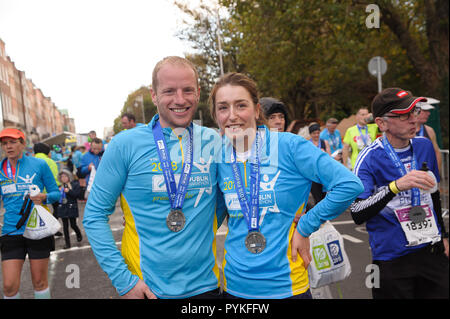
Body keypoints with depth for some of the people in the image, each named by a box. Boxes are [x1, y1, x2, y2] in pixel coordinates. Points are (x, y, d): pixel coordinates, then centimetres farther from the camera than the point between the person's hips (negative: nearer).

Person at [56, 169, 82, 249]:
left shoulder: (75, 184, -2)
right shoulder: (60, 187, 8)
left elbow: (77, 195, -11)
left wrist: (69, 191, -20)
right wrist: (58, 192, -9)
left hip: (71, 208, -3)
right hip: (62, 208, 3)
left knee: (73, 225, 0)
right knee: (65, 226, 6)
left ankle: (79, 235, 33)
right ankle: (67, 243, 13)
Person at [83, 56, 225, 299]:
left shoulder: (214, 142, -1)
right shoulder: (126, 144, -8)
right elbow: (95, 215, -6)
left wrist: (202, 237, 1)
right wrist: (123, 280, -11)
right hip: (145, 287, -2)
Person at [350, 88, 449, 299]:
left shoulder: (424, 146, 3)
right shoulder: (369, 158, -15)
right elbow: (357, 214, -25)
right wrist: (396, 186, -36)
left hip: (432, 252, 5)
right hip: (392, 260, -5)